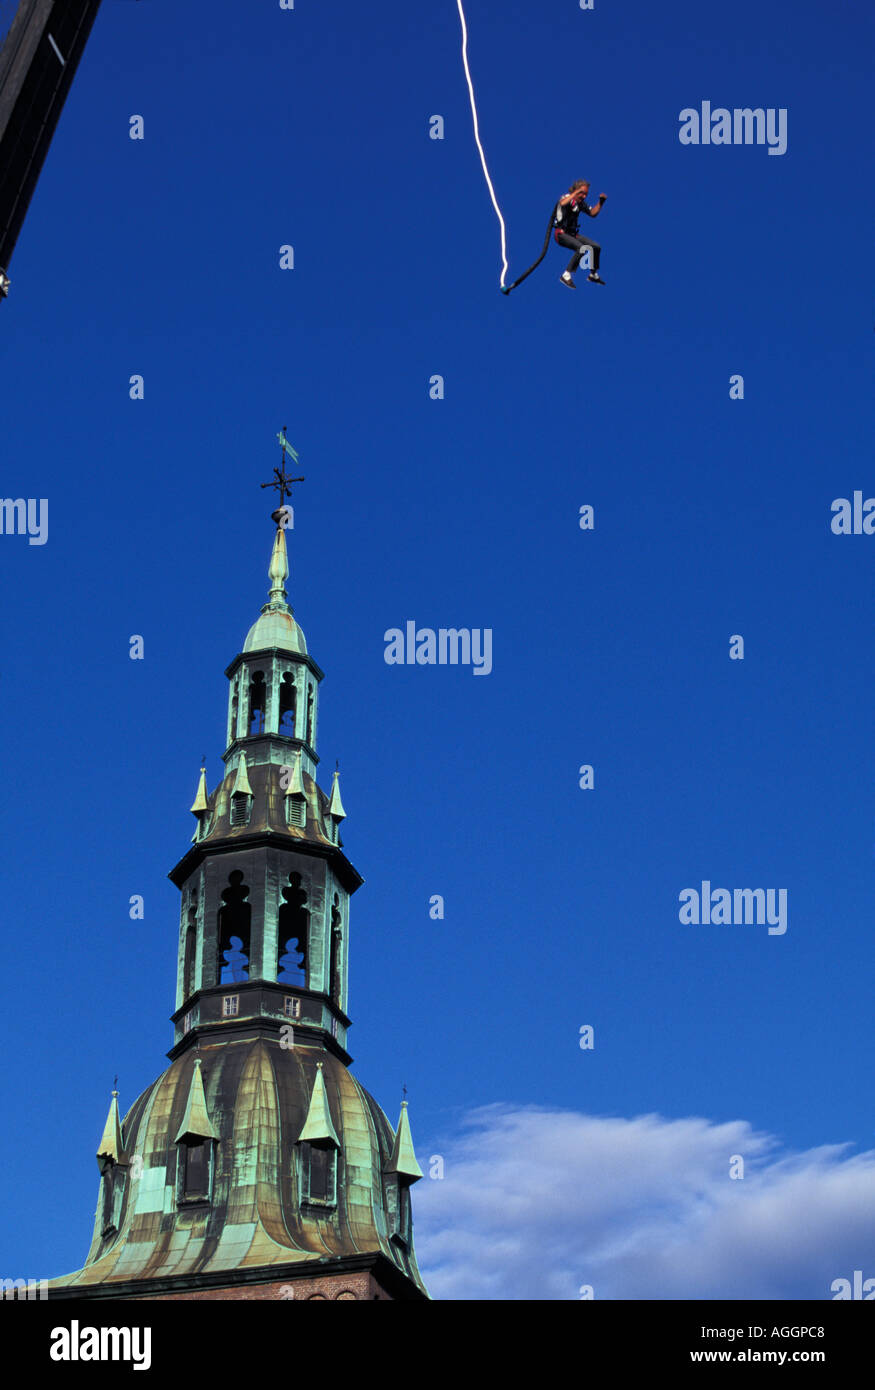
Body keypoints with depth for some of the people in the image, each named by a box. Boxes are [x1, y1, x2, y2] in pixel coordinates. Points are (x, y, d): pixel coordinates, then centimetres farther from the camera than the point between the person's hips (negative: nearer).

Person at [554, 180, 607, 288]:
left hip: (573, 233, 8)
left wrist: (601, 202, 7)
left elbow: (593, 213, 20)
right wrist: (576, 192, -33)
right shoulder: (567, 197, -11)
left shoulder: (581, 202, 10)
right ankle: (566, 275, -29)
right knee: (581, 248, -31)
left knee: (596, 247, 4)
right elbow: (563, 204, -37)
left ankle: (593, 275, 22)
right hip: (561, 233, -8)